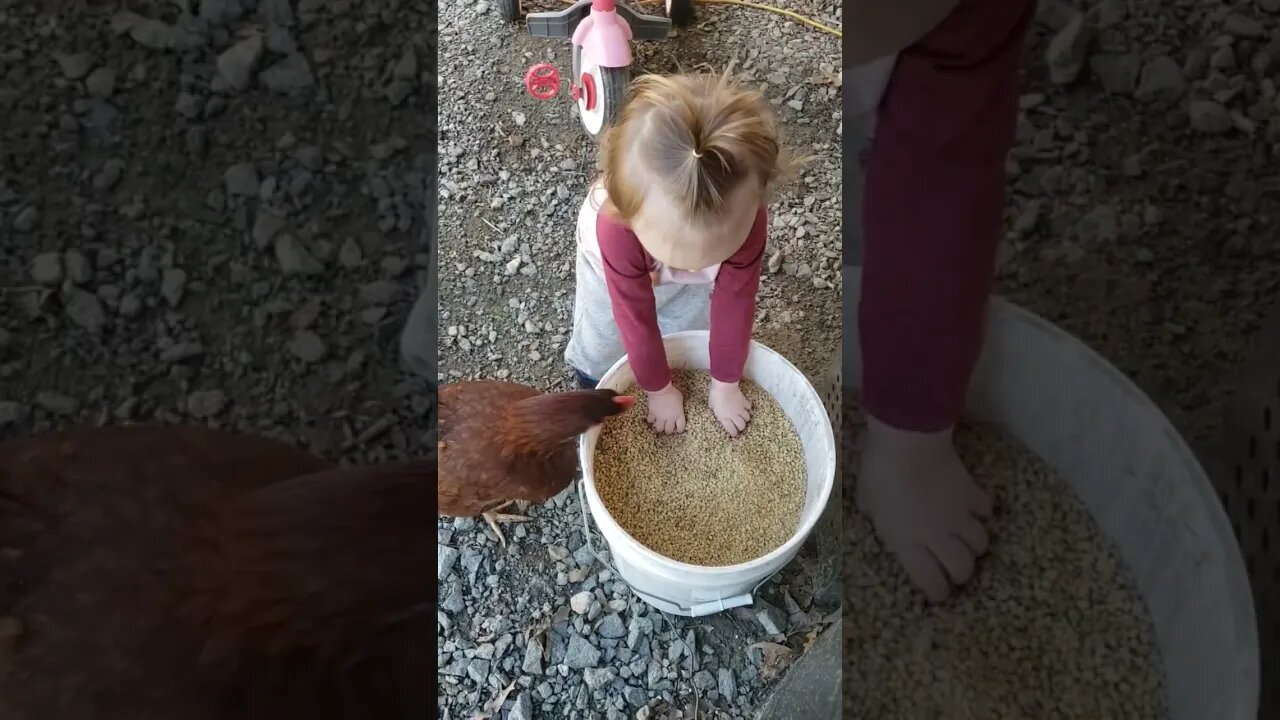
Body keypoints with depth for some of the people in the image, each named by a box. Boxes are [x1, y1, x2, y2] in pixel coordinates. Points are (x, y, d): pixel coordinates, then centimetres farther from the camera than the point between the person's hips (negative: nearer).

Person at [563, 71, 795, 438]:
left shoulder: (743, 219, -42)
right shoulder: (615, 230, -49)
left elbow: (734, 305, -28)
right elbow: (637, 322, -34)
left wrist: (725, 386, -16)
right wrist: (659, 391, -19)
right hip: (614, 260, -2)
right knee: (604, 338, 9)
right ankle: (592, 372, 44)